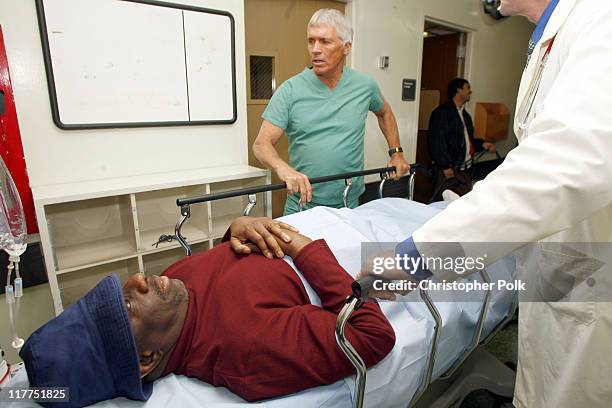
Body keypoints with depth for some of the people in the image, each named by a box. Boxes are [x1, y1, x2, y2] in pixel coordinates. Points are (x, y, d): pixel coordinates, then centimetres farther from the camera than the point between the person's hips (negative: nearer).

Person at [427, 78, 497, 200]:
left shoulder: (465, 115, 21)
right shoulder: (442, 112, -8)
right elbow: (437, 141, -17)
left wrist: (482, 144, 12)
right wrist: (445, 166, -19)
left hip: (465, 169, 9)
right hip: (448, 170, -9)